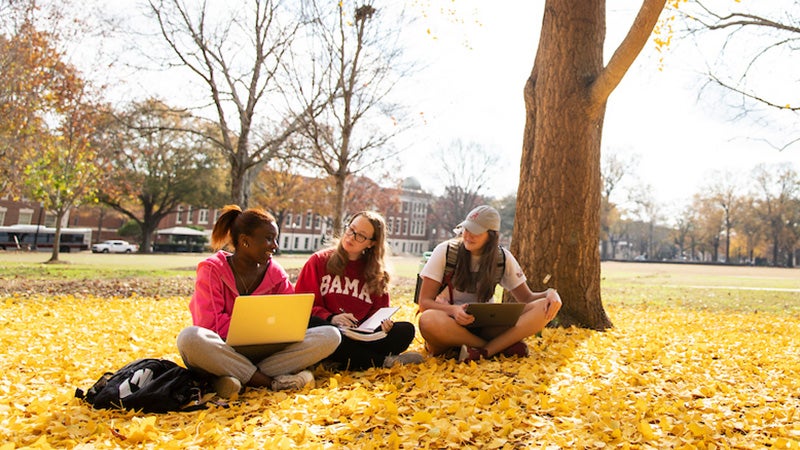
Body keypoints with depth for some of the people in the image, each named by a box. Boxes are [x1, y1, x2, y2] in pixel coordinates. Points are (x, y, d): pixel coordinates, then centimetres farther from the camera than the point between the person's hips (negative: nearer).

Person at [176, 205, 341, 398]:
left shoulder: (275, 272, 7)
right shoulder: (212, 269, -5)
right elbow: (209, 324, -14)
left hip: (263, 351, 4)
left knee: (330, 336, -18)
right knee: (190, 338, -39)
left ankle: (237, 378, -27)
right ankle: (272, 381, -27)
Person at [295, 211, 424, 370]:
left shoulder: (377, 273, 15)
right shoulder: (319, 260, 8)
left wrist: (383, 322, -11)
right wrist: (330, 318, -18)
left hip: (360, 335, 2)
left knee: (407, 329, -18)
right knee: (311, 324, -37)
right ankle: (383, 361, -27)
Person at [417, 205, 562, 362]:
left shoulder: (503, 258, 1)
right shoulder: (445, 251, -8)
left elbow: (526, 298, 6)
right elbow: (424, 302, -10)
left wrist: (550, 294, -16)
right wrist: (453, 310, -30)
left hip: (484, 325, 2)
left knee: (545, 308, -18)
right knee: (429, 321, -40)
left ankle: (482, 352, -32)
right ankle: (503, 346, -21)